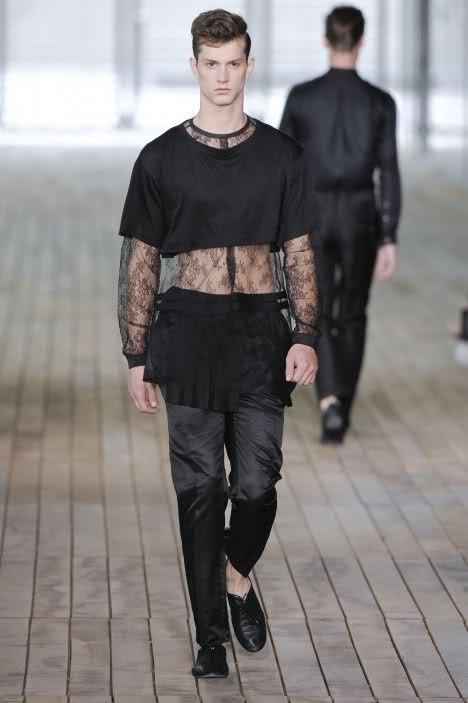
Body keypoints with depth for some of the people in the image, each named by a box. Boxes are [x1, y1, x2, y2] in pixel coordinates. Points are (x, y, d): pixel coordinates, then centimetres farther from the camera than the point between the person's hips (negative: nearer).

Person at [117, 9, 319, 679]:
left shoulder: (280, 153, 5)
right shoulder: (162, 158, 2)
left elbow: (299, 252, 7)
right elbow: (141, 260, 5)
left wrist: (305, 336, -3)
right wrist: (136, 354, 2)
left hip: (261, 331, 1)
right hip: (189, 332, -1)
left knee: (257, 482, -3)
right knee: (199, 486, 1)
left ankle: (237, 576, 28)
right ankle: (211, 631, 11)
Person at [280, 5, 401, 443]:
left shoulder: (301, 96, -7)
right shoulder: (380, 103, -7)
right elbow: (388, 174, -9)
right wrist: (389, 240, -6)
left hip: (313, 216, 0)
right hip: (360, 217, 1)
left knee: (319, 316, 4)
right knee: (351, 314, 18)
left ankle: (329, 400, -21)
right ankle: (341, 410, 23)